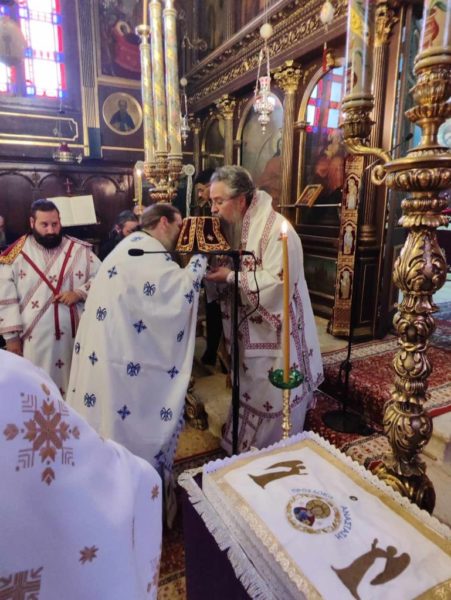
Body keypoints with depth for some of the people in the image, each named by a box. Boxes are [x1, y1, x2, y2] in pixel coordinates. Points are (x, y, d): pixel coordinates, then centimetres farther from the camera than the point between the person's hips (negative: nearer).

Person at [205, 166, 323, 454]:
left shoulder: (277, 229, -21)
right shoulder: (234, 227, 6)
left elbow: (275, 283, -28)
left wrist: (230, 277, -22)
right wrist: (212, 267, -4)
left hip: (276, 337, -8)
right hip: (248, 332, 8)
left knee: (271, 403, 6)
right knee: (250, 396, 21)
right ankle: (247, 454, 40)